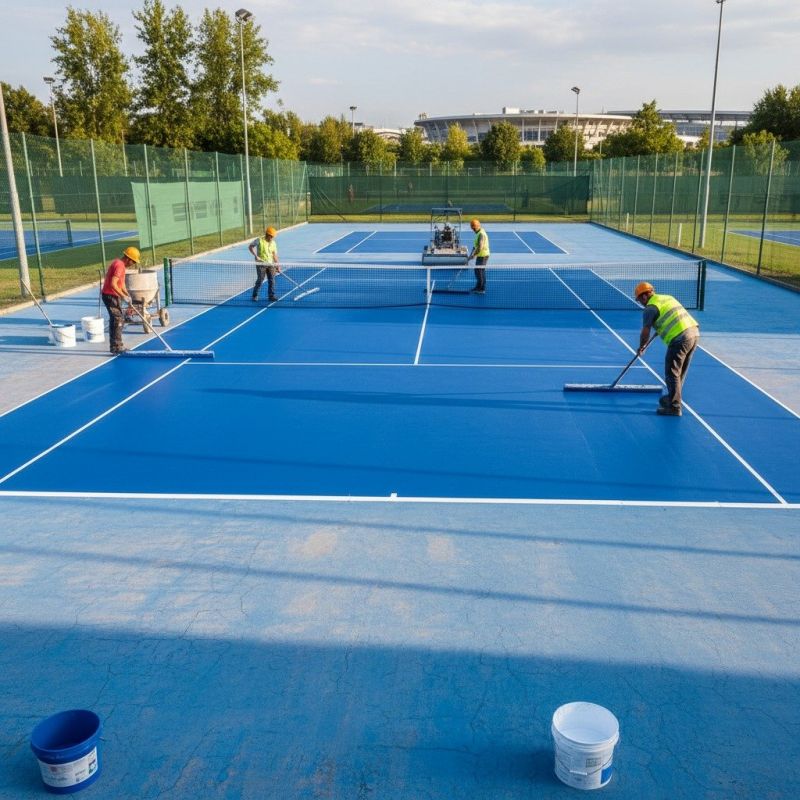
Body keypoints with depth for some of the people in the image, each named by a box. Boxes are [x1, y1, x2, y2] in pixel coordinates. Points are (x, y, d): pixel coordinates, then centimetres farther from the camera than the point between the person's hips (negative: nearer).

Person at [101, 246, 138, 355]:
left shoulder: (119, 264, 13)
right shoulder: (119, 265, -19)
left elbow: (121, 283, 17)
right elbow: (113, 284, -28)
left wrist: (127, 294, 4)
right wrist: (123, 296, -24)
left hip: (112, 295, 10)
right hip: (110, 296, -10)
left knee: (115, 320, 16)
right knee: (118, 320, -10)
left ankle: (117, 346, 25)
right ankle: (116, 347, -9)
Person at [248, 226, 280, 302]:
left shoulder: (273, 243, 7)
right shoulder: (259, 240, -8)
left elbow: (274, 255, 10)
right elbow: (250, 247, -2)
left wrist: (277, 266, 5)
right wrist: (256, 256, -13)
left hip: (270, 264, 5)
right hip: (261, 263, -5)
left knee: (271, 280, -1)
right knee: (260, 279, -4)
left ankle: (272, 296, 5)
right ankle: (255, 295, 11)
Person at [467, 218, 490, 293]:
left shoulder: (481, 234, -20)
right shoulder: (478, 233, 13)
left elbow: (480, 247, -26)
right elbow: (475, 246, 20)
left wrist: (473, 256, -21)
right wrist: (470, 255, 15)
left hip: (483, 256, -10)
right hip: (479, 255, 10)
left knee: (480, 272, -4)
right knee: (477, 271, 16)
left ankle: (482, 289, 2)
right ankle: (478, 287, 28)